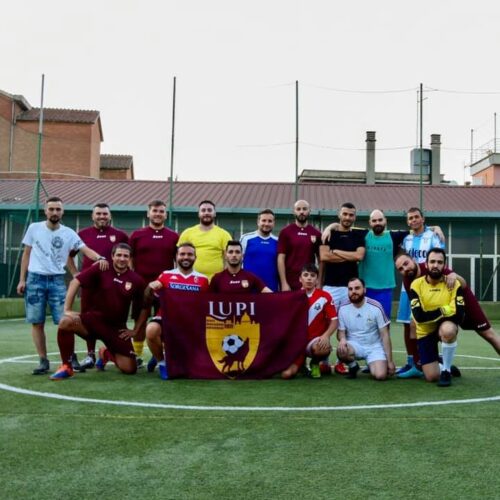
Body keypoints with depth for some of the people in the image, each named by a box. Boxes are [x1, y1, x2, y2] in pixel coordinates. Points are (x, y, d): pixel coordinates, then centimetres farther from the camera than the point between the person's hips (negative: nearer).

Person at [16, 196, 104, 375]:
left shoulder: (69, 233, 1)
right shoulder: (34, 228, 4)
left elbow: (85, 249, -11)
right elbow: (26, 254, 10)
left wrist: (100, 258, -32)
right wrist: (22, 279, 5)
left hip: (57, 280, 0)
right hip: (35, 279, 1)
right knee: (37, 322, 2)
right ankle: (43, 361, 11)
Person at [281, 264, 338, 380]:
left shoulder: (325, 296, -3)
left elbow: (334, 320, -5)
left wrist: (326, 336, -23)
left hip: (316, 340, -2)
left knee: (322, 347, -41)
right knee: (287, 374, -19)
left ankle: (315, 364, -1)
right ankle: (301, 363, 20)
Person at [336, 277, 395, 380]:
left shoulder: (376, 307, -13)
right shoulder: (343, 308, -7)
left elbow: (385, 335, -8)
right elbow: (341, 331, 1)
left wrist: (390, 361, -9)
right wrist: (342, 339, -25)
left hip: (374, 347, -1)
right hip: (354, 345, 1)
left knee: (380, 375, -24)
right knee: (341, 350, -33)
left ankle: (372, 366, 13)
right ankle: (353, 367, 1)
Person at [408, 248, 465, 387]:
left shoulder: (454, 284, -12)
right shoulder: (416, 285, -13)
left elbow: (459, 315, -23)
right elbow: (419, 317, -23)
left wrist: (433, 314, -22)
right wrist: (443, 310, -20)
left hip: (445, 325, 0)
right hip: (425, 331, 1)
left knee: (448, 330, -40)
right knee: (432, 377, -7)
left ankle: (446, 370, -16)